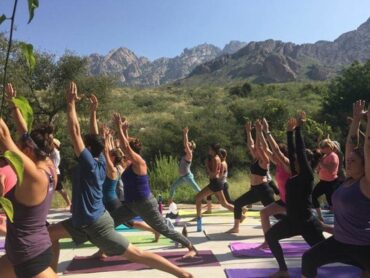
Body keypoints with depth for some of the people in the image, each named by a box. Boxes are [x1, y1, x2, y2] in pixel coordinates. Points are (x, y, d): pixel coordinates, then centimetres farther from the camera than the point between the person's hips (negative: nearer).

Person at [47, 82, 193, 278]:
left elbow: (74, 132, -20)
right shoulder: (100, 162, 3)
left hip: (96, 224, -9)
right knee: (51, 233, 19)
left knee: (136, 255, -6)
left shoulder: (89, 163, -19)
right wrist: (93, 111, 14)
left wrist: (71, 103, -15)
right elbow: (94, 136, 12)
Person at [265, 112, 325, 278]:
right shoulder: (295, 175, 4)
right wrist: (290, 131, 9)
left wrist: (299, 128, -22)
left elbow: (301, 152, -23)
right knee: (270, 235, 9)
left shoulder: (308, 175, -15)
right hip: (292, 220, 8)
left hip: (307, 223, -8)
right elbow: (292, 153, 6)